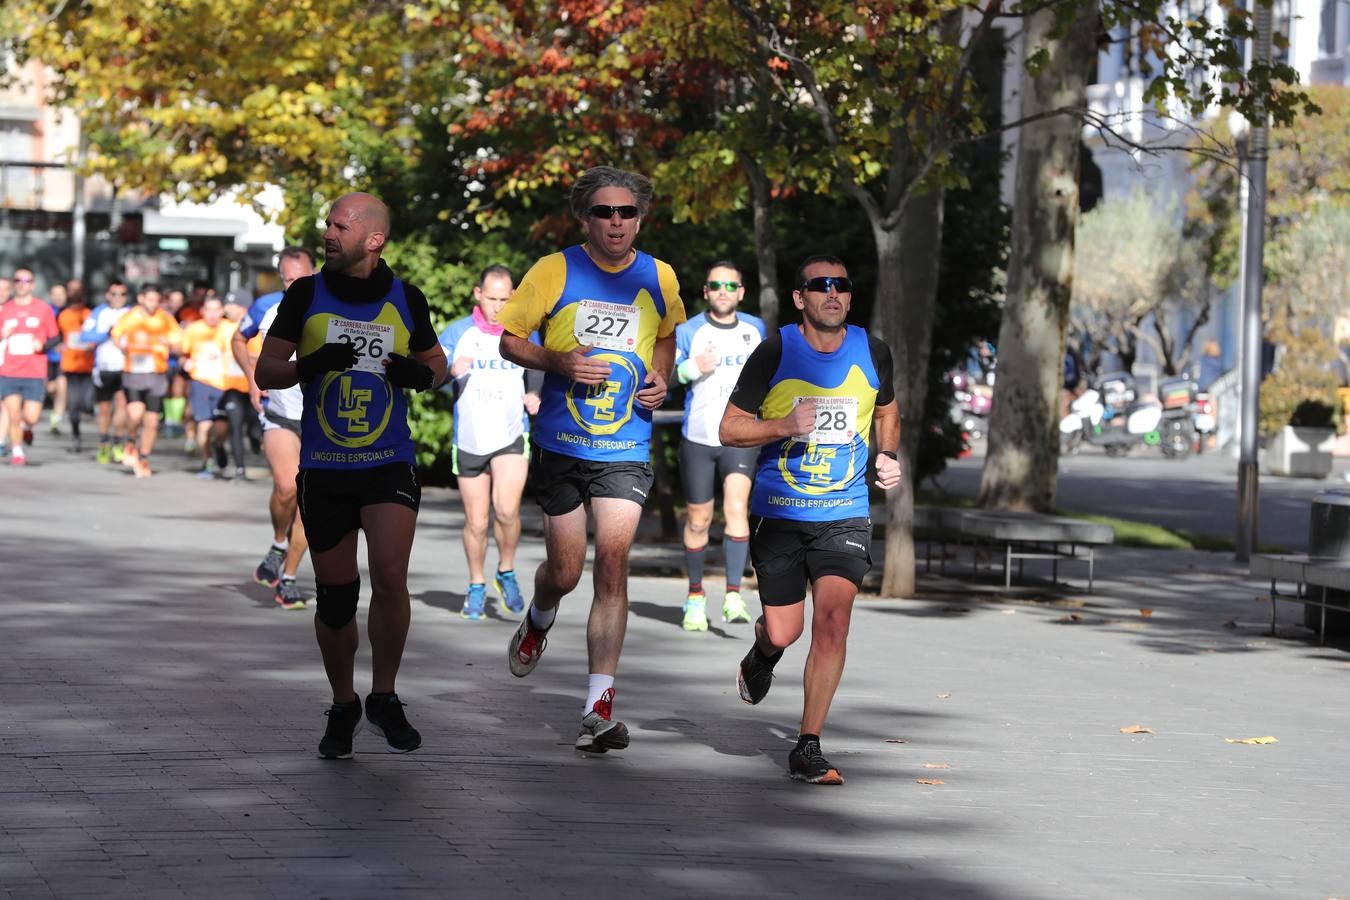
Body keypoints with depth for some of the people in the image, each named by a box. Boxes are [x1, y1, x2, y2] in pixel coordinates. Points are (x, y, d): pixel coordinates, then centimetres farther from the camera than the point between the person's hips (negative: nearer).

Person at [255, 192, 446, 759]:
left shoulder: (406, 300, 2)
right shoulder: (306, 295, 0)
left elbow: (436, 363, 16)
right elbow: (265, 372, 1)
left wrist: (421, 375, -8)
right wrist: (310, 366, -19)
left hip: (390, 463, -1)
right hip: (323, 471, 1)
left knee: (390, 576, -19)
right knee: (334, 596, 6)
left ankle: (385, 699, 0)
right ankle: (343, 707, 26)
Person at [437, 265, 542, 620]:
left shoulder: (525, 334, 5)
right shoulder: (456, 333, 0)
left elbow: (539, 372, 21)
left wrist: (535, 396, 0)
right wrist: (450, 371, -31)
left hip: (511, 437, 0)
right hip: (469, 441, 0)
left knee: (507, 509, -20)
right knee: (476, 522, 4)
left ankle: (506, 574, 3)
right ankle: (476, 587, 23)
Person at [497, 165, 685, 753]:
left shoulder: (658, 278, 3)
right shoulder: (555, 272, -4)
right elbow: (510, 341, 1)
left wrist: (660, 381, 2)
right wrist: (561, 363, -18)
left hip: (627, 448, 0)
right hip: (561, 445, 0)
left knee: (612, 564, -13)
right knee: (564, 571, 6)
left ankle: (599, 709, -12)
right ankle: (538, 621, 45)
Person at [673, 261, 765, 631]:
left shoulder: (755, 329, 6)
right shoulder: (687, 332, -4)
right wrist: (692, 367, -27)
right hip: (697, 438, -1)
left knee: (736, 508, -19)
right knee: (698, 521, 6)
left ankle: (734, 596, -22)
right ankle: (695, 595, 25)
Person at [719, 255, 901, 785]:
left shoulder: (871, 353, 1)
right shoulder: (775, 353, -8)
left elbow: (886, 410, 23)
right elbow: (729, 428, -4)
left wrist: (888, 456, 4)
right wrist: (784, 426, -21)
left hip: (844, 516, 1)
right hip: (778, 515, -1)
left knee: (832, 621, -16)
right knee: (783, 632, 3)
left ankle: (808, 749, -8)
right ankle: (762, 656, 43)